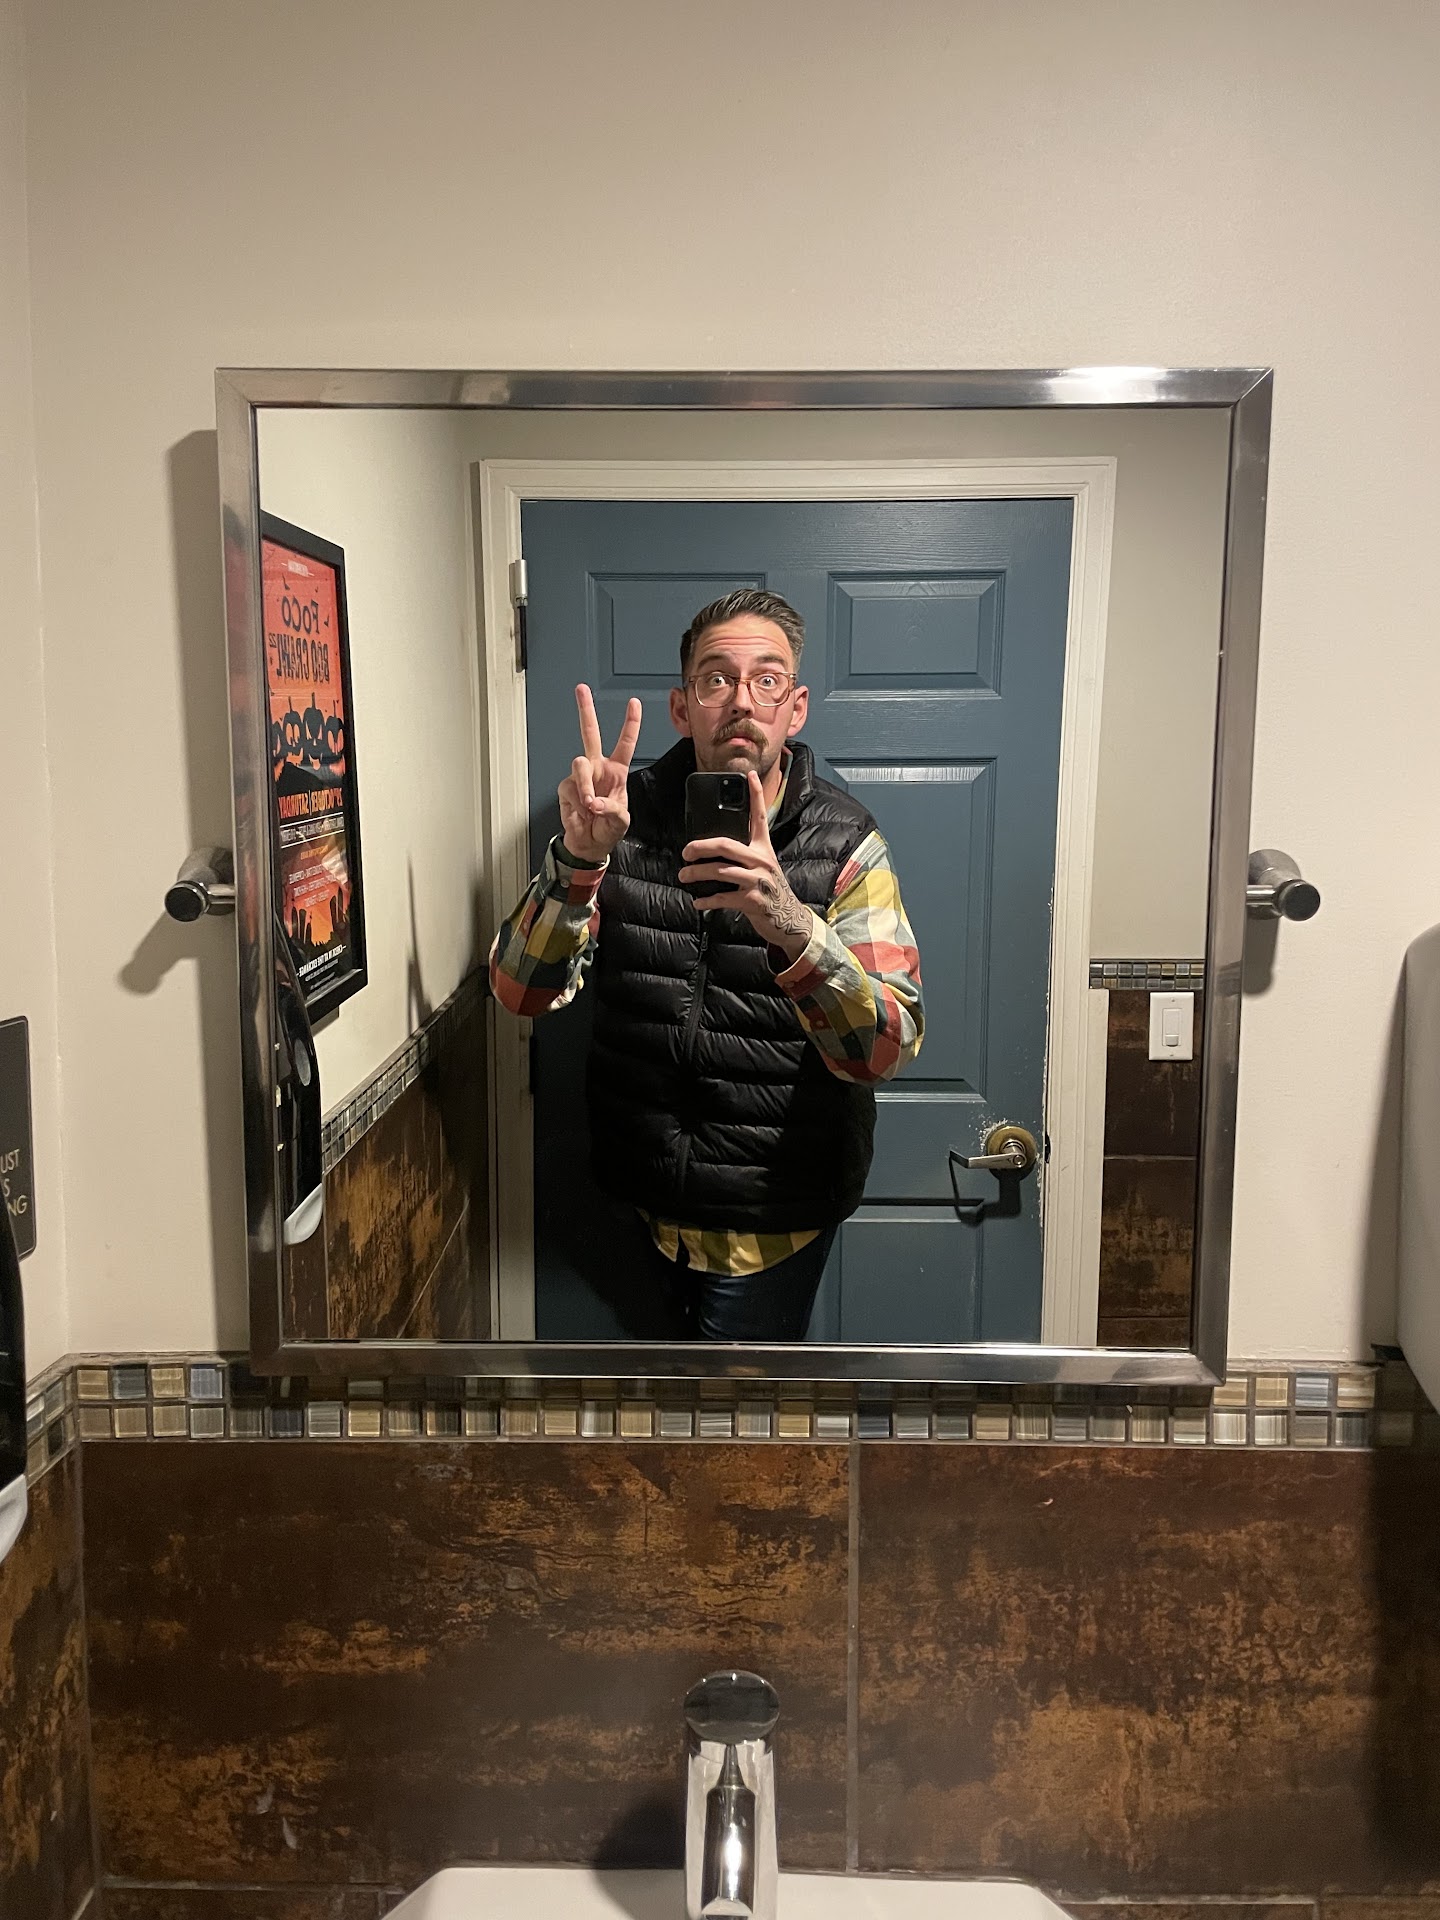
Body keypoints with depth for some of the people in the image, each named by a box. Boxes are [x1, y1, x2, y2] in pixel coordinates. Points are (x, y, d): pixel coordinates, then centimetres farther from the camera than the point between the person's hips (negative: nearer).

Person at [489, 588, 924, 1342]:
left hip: (776, 1214, -3)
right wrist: (579, 856, -32)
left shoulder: (844, 844, -14)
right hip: (643, 1189, 3)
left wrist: (791, 926, -43)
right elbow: (522, 992, -15)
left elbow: (889, 1047, -25)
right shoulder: (623, 818, -7)